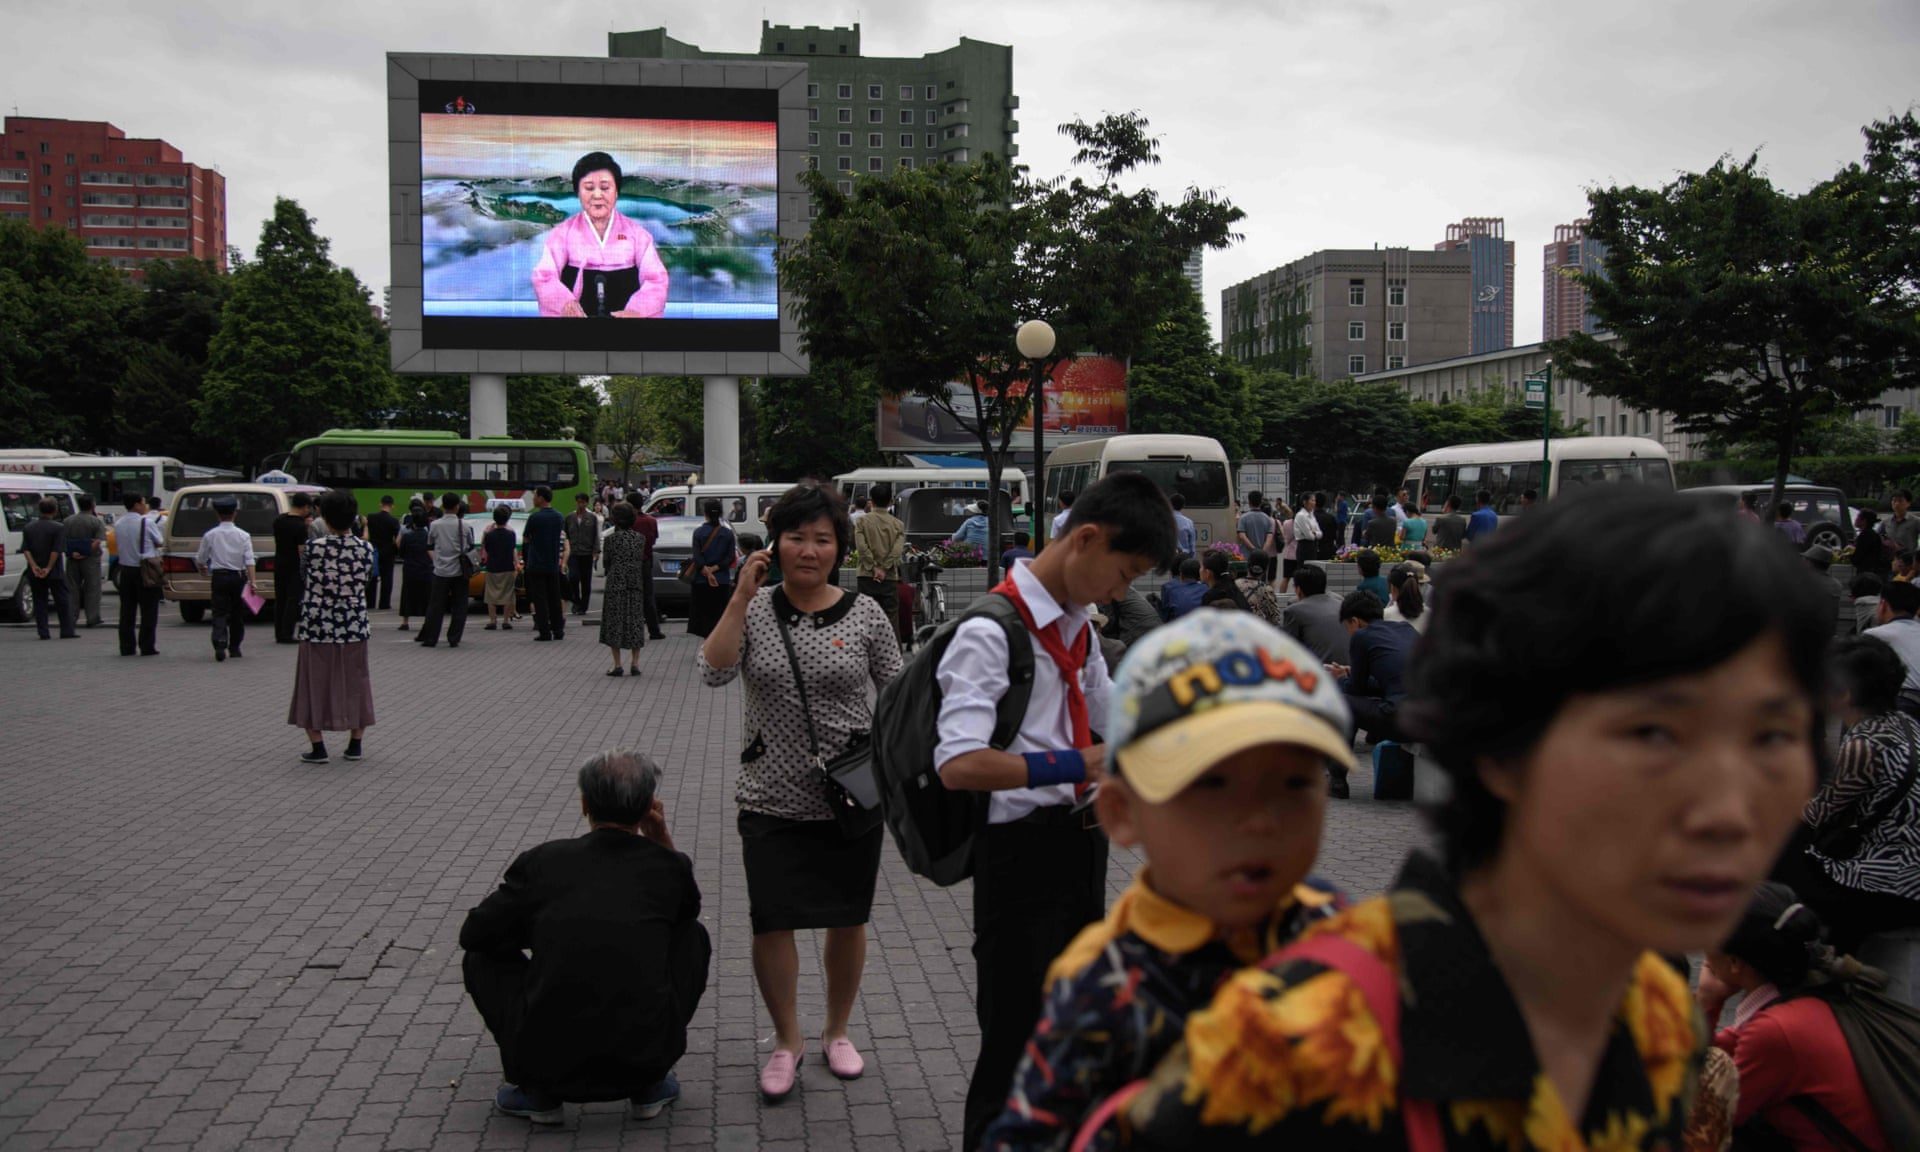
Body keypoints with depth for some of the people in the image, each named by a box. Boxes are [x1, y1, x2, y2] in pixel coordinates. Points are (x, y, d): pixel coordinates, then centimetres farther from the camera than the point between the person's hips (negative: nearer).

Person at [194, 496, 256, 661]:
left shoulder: (210, 535, 0)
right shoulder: (243, 535, -2)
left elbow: (200, 560, 9)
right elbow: (249, 560, -10)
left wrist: (205, 573, 28)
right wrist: (252, 581, -11)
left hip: (219, 577, -1)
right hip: (238, 577, 1)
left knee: (219, 613, -2)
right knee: (237, 614, 14)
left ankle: (220, 645, -22)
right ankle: (234, 648, 22)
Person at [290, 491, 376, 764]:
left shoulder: (313, 547, -12)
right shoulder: (365, 549, -6)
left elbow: (303, 572, 6)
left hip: (318, 628, -2)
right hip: (354, 626, 2)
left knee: (315, 684, 9)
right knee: (354, 684, 14)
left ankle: (317, 748, 9)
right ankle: (355, 745, 19)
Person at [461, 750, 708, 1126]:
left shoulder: (541, 861, -1)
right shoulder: (670, 867, 1)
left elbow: (473, 933, 11)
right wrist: (661, 839, 14)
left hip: (550, 1063, 0)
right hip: (645, 1061, 1)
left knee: (482, 955, 24)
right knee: (694, 936, 25)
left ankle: (538, 1090, 16)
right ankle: (650, 1086, 20)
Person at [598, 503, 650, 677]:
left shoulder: (611, 539, -9)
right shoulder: (640, 538, 0)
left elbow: (605, 561, -1)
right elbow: (642, 560, 5)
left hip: (615, 585, -3)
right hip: (635, 585, 3)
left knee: (614, 623, 4)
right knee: (635, 622, 9)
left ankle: (617, 664, 3)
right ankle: (635, 663, 8)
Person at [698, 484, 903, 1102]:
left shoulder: (864, 613, -4)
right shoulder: (754, 609, -2)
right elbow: (714, 673, -16)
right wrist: (741, 596, -20)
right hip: (773, 800, 0)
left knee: (848, 918, 12)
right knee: (771, 922, 0)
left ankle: (837, 1030, 35)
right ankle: (787, 1039, 24)